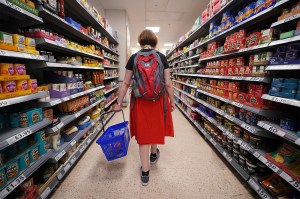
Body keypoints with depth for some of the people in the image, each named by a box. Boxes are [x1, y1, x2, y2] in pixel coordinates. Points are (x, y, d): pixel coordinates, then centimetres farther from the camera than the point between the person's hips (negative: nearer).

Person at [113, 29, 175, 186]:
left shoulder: (133, 58, -1)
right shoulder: (161, 57, -1)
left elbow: (125, 83, -2)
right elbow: (168, 84, -3)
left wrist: (118, 103, 7)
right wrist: (172, 101, 9)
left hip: (140, 101, 0)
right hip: (158, 100, 1)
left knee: (143, 132, 11)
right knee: (156, 127, 24)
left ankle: (145, 173, 22)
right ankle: (154, 155, 50)